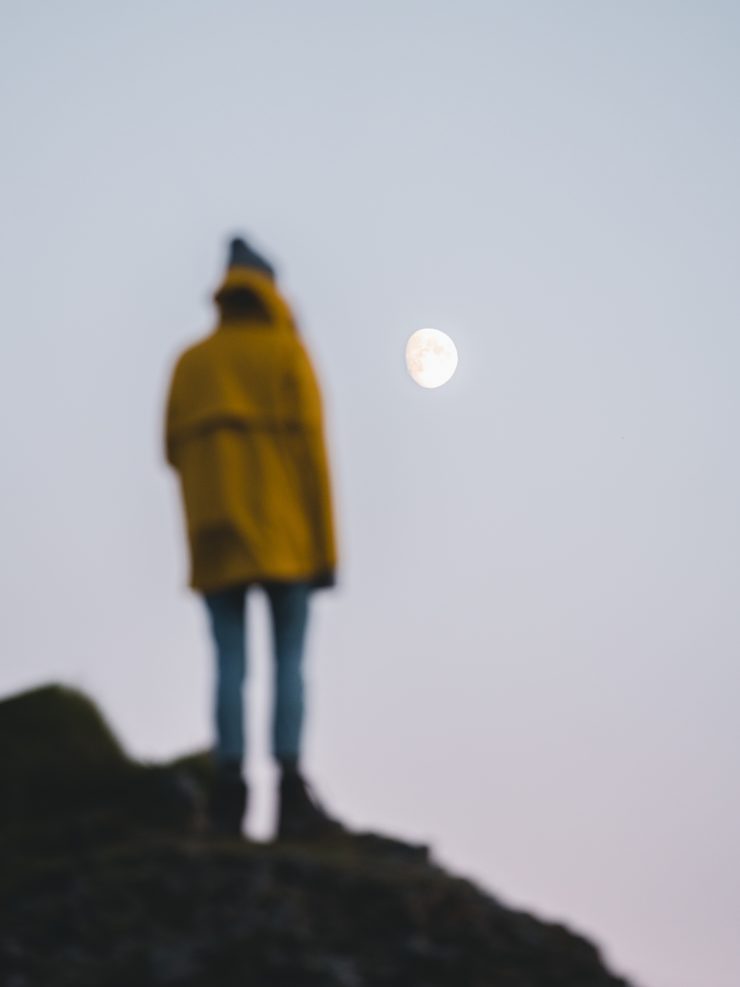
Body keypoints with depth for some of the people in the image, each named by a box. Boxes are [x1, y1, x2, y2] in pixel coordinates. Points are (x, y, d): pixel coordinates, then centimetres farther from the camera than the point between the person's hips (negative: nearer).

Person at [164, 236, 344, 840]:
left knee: (230, 665, 1)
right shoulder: (289, 353, 2)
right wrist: (325, 547, -6)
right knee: (290, 662, -4)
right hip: (283, 535, -3)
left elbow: (177, 453, 7)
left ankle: (230, 790, -9)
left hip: (216, 539, 3)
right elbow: (310, 450, -6)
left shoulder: (191, 362, 13)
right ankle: (292, 793, -14)